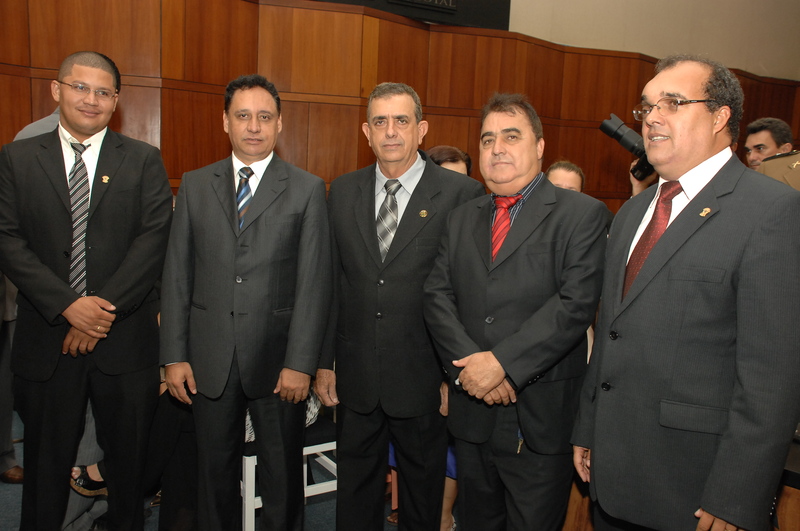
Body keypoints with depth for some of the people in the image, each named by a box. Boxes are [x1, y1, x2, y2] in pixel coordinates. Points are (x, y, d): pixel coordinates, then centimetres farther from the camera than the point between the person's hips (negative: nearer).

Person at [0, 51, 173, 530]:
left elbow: (154, 239, -7)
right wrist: (68, 305, -15)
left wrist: (105, 306, -15)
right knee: (47, 459, 15)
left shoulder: (144, 161, 2)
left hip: (126, 339, 0)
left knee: (129, 456, 14)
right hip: (47, 338, 1)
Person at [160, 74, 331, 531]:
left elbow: (315, 282, -6)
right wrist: (175, 356, 1)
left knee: (283, 476, 12)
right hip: (210, 359, 3)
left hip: (277, 357, -2)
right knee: (216, 471, 16)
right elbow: (177, 275, 6)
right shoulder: (195, 185, 8)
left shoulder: (307, 189, -1)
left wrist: (300, 362, -11)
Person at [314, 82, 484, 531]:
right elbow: (331, 283, 6)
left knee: (423, 494, 17)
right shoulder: (343, 192, 5)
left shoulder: (462, 194, -9)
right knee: (356, 493, 20)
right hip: (355, 377, 4)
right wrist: (324, 362, 6)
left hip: (422, 377, -3)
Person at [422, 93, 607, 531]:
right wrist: (468, 363, -13)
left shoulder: (582, 214, -5)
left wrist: (502, 361, -21)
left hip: (541, 418, -4)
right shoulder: (462, 219, 11)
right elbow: (437, 296, 2)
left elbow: (576, 302, -17)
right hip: (472, 411, 5)